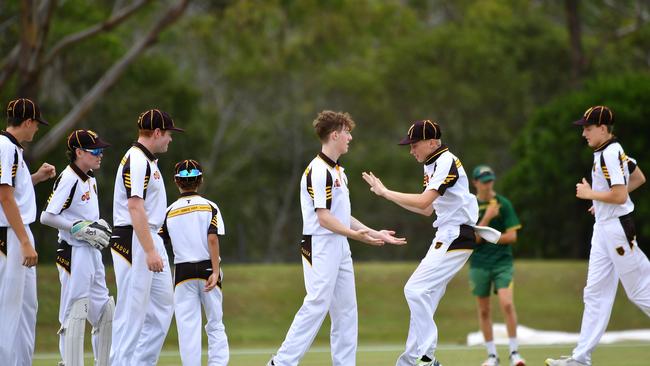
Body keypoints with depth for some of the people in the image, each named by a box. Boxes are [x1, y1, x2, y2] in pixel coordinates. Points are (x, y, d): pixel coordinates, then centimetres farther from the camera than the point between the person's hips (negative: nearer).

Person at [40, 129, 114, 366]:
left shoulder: (90, 178, 14)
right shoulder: (68, 179, -14)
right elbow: (47, 216, -19)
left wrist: (98, 226, 5)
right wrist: (81, 228, -20)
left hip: (92, 252, 10)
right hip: (74, 254, -10)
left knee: (105, 311, 12)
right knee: (75, 312, -8)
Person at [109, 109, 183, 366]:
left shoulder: (147, 160, 18)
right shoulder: (137, 161, -15)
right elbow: (135, 208, -23)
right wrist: (150, 251, -27)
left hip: (150, 239, 11)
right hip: (133, 241, -11)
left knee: (163, 303, 11)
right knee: (133, 308, -8)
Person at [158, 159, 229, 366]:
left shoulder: (169, 212, 4)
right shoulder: (209, 207, 0)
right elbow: (213, 240, -10)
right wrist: (215, 272, -12)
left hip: (183, 271, 0)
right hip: (207, 268, 0)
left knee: (187, 326, 0)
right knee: (215, 324, 7)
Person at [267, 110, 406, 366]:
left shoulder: (338, 171, 18)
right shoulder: (318, 171, -14)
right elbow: (324, 218, -19)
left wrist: (375, 234, 19)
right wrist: (356, 234, -27)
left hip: (340, 245, 10)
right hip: (320, 246, -10)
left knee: (345, 307, 8)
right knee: (317, 304, -12)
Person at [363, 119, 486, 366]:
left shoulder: (447, 163, -16)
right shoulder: (433, 165, 16)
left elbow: (423, 202, -27)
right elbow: (427, 209, 20)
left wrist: (385, 192, -20)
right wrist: (385, 192, 13)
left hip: (456, 237, -10)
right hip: (446, 236, 10)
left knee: (415, 290, -15)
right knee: (422, 295, 10)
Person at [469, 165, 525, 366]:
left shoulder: (503, 204, 0)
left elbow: (512, 236, -4)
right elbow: (473, 238, -8)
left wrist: (485, 237, -8)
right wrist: (487, 217, -18)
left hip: (502, 261, -1)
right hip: (479, 264, 2)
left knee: (507, 304, -17)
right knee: (484, 310, 4)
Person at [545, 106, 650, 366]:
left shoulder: (609, 154, -17)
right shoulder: (615, 151, 13)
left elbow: (620, 196, -24)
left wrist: (591, 194, -11)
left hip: (617, 227, -10)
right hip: (603, 228, 10)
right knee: (596, 293, 7)